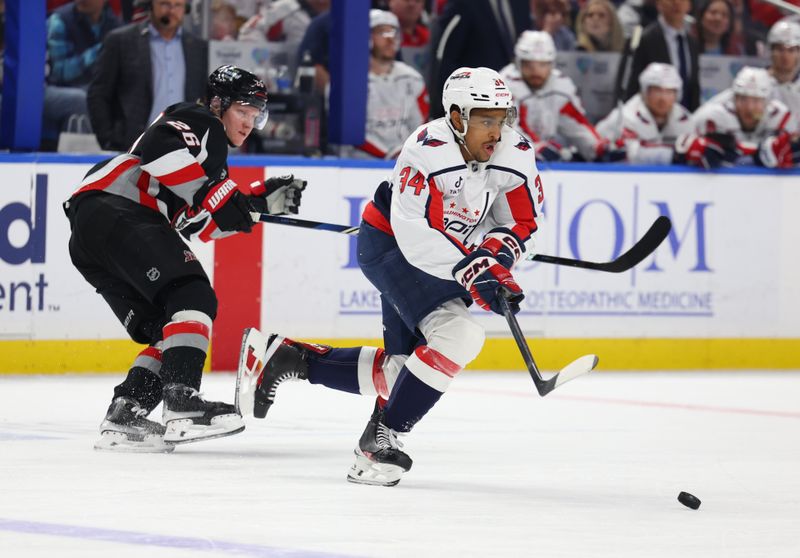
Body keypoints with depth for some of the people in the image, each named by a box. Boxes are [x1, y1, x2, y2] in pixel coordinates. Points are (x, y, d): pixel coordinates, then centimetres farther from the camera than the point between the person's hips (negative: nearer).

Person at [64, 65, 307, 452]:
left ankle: (122, 420, -2)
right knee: (193, 298, -20)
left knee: (166, 329, 7)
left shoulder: (212, 153, 33)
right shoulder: (201, 123, 4)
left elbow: (201, 225, 21)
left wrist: (263, 201, 14)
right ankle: (182, 404, -34)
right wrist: (218, 195, -16)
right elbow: (161, 150, -18)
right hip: (114, 210, -10)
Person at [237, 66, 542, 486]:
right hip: (389, 244, -8)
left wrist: (496, 256, -20)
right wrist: (472, 272, -43)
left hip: (449, 256, 8)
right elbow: (416, 235, -36)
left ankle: (288, 357, 25)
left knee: (397, 372, 13)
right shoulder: (427, 151, -30)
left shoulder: (516, 155, -10)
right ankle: (379, 440, -20)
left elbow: (522, 222, -1)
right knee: (457, 335, -27)